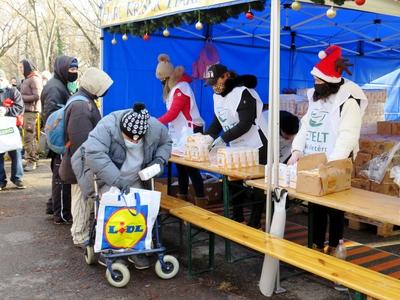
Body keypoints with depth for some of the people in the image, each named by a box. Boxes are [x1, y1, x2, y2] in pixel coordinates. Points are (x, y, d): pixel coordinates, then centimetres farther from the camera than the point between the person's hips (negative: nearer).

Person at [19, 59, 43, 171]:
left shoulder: (34, 79, -10)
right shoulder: (27, 79, 19)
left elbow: (37, 96, -18)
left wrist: (21, 97, -13)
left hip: (32, 111, -9)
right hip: (27, 111, 9)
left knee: (28, 137, -9)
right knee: (30, 137, 12)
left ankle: (31, 162, -4)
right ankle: (32, 159, 18)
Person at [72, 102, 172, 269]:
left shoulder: (155, 127, -19)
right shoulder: (108, 126, -33)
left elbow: (166, 143, 3)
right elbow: (94, 153, -43)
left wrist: (160, 159, -18)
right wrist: (117, 180, -46)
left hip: (135, 180, 4)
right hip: (107, 180, -4)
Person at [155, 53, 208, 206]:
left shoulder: (181, 88, -15)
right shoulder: (174, 88, 14)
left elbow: (172, 113, -19)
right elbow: (172, 113, 8)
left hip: (190, 131, -9)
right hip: (180, 132, 9)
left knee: (190, 166, -6)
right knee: (181, 164, 11)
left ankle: (200, 199, 0)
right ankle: (182, 196, 19)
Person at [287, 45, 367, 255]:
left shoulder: (348, 100, -13)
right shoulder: (315, 97, 13)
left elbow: (348, 135, -21)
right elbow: (305, 126, 12)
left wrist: (331, 163, -29)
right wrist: (298, 150, -3)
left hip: (335, 166, -7)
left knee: (334, 207, 3)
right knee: (316, 206, 13)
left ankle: (334, 249, 16)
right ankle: (316, 247, 24)